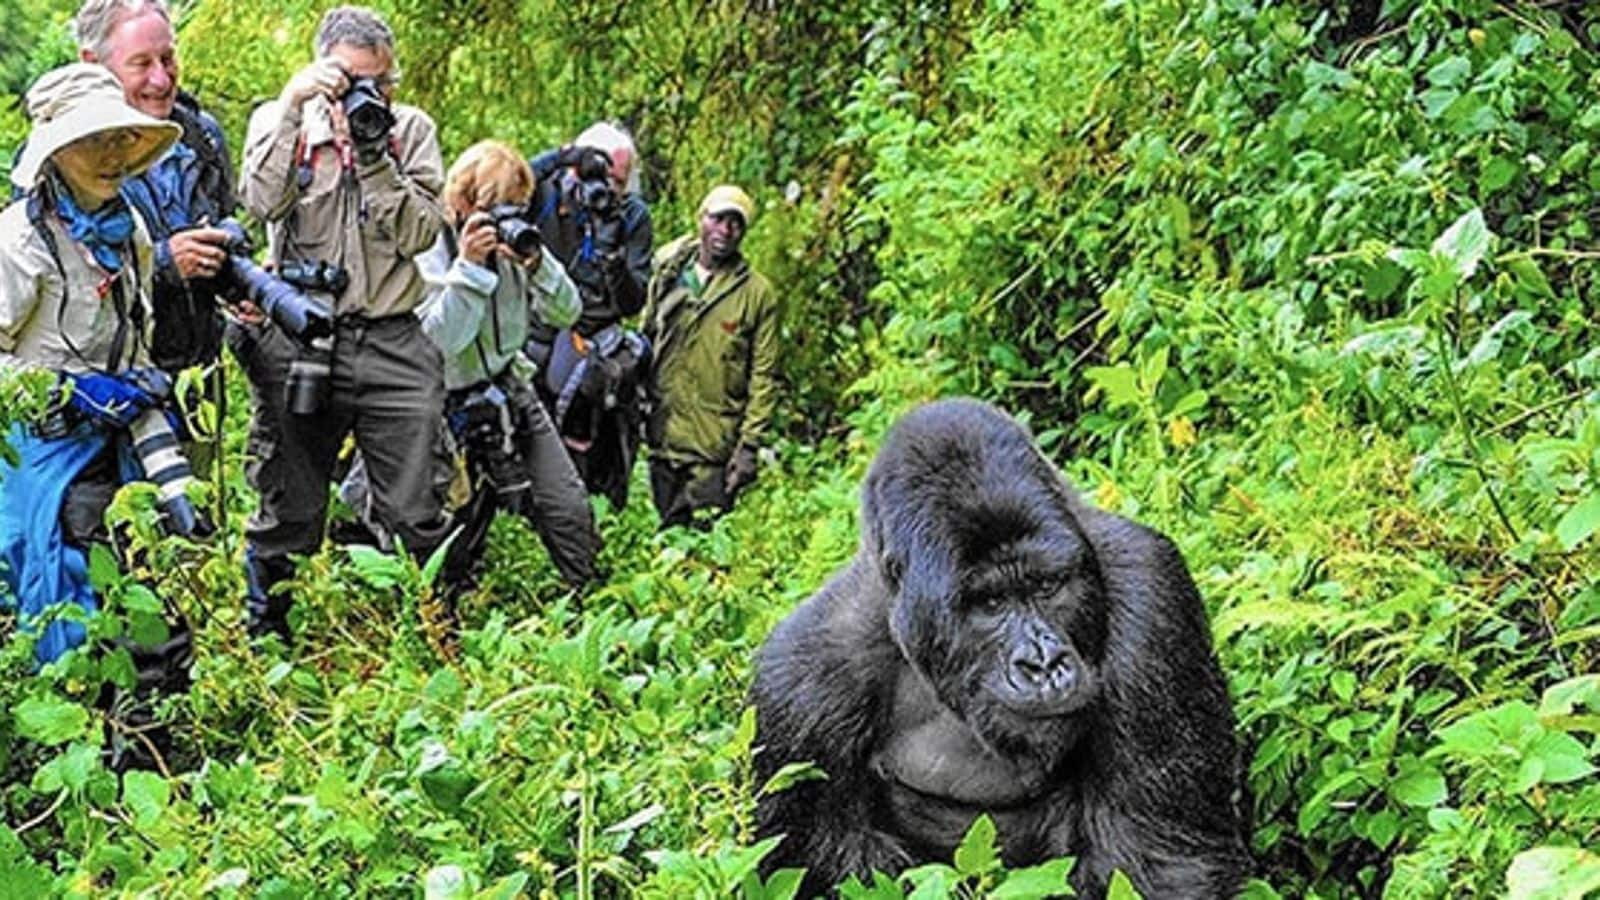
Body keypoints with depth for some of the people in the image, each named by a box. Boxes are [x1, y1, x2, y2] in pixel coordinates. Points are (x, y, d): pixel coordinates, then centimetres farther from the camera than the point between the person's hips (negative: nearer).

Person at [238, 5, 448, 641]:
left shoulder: (412, 130, 8)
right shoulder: (280, 121, 7)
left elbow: (421, 232, -3)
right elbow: (263, 202, -13)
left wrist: (373, 153, -12)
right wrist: (292, 105, -15)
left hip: (393, 345, 1)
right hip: (297, 342, 0)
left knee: (417, 516, 1)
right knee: (288, 516, 8)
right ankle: (263, 638, 23)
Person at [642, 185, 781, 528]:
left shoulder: (758, 293, -3)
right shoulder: (667, 274, 7)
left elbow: (764, 377, -3)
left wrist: (750, 444, -8)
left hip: (714, 449, -3)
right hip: (662, 438, 3)